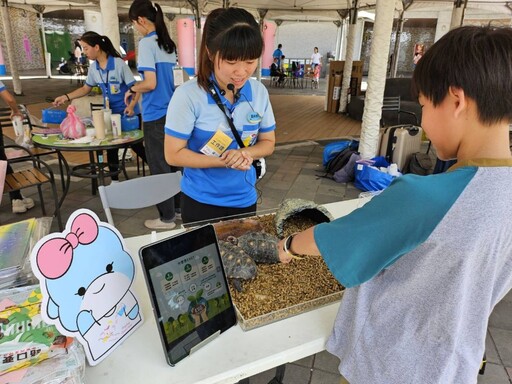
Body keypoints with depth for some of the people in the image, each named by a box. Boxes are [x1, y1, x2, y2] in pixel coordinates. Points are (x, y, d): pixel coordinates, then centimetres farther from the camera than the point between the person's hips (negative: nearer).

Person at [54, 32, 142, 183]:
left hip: (128, 112, -6)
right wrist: (66, 97, 3)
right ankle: (114, 180, 20)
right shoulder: (94, 68, 3)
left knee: (136, 146, 0)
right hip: (110, 113, 6)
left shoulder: (118, 64, -16)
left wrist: (131, 106, -31)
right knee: (111, 148, 8)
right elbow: (86, 88, 14)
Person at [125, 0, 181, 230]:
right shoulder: (168, 44, 12)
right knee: (172, 163, 17)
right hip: (171, 112, 8)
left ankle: (167, 218, 12)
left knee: (159, 168, 2)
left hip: (156, 116, -8)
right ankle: (177, 207, 29)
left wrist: (132, 89, -1)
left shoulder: (146, 43, -13)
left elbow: (151, 83, -20)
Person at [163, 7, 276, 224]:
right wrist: (225, 161, -26)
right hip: (201, 201, -4)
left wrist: (246, 153, -20)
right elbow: (173, 154, -16)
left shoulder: (259, 92, -8)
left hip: (245, 199, 4)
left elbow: (268, 142, 2)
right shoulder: (188, 95, -20)